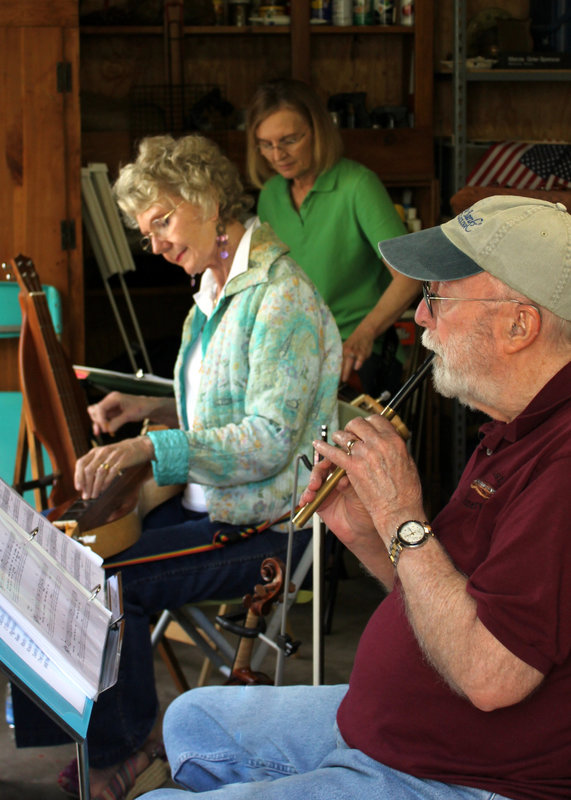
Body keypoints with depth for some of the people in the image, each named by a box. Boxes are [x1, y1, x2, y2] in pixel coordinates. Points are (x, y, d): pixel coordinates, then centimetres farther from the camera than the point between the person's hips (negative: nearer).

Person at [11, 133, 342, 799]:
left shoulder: (280, 299, -19)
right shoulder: (216, 293, 12)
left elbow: (270, 440, -26)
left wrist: (152, 447, -32)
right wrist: (154, 409, 5)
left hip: (268, 526, -9)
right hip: (212, 504, 9)